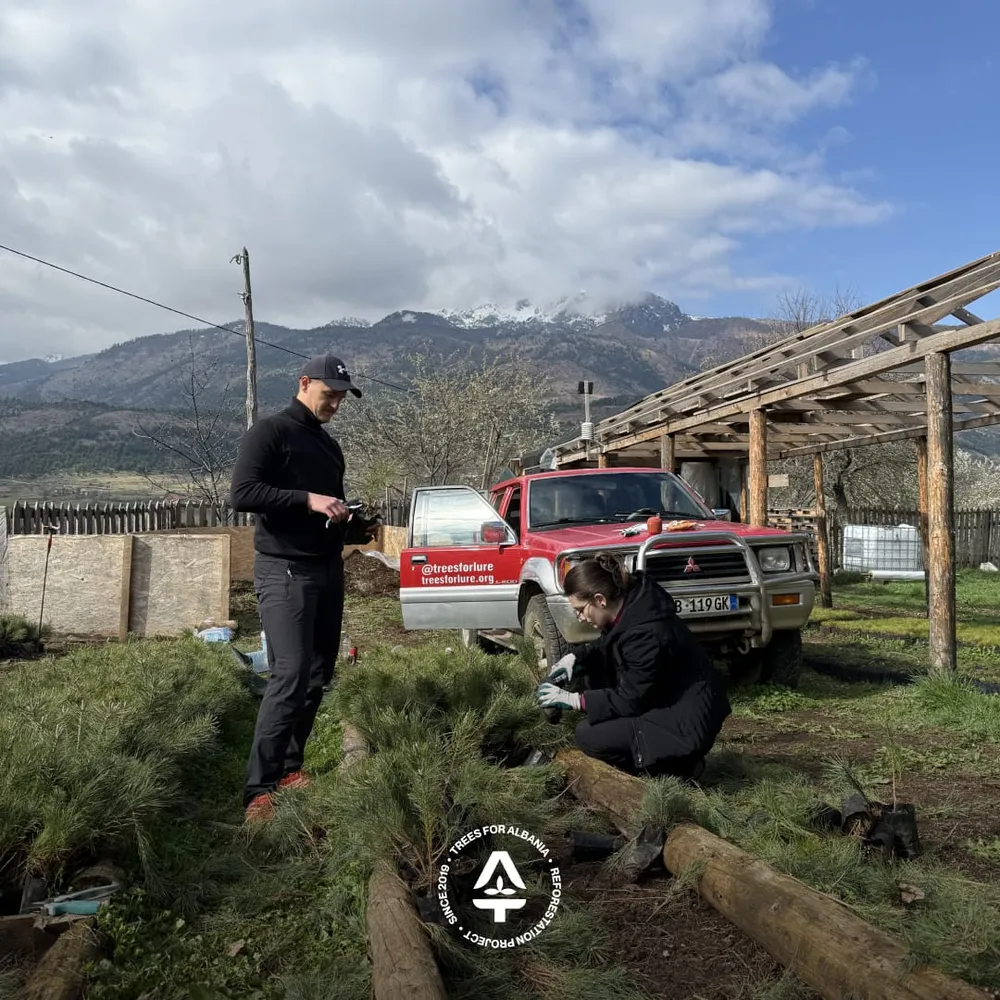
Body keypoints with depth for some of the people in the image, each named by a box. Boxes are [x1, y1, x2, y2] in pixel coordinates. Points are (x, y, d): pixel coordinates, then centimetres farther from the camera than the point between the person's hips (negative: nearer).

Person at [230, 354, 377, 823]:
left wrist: (355, 529, 6)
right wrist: (307, 500, -23)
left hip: (328, 570, 8)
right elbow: (242, 494, -17)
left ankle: (290, 767, 22)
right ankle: (258, 789, -10)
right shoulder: (269, 432, -5)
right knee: (290, 677, -15)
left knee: (319, 676, 9)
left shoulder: (329, 445, 19)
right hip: (284, 572, -8)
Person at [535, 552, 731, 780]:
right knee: (590, 667, 6)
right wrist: (575, 657, -1)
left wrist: (572, 699, -14)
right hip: (664, 699, 10)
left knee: (588, 736, -14)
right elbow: (607, 644, 15)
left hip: (688, 724, -10)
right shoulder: (633, 600, -5)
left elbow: (629, 700, -21)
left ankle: (675, 766, -1)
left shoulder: (645, 632, -30)